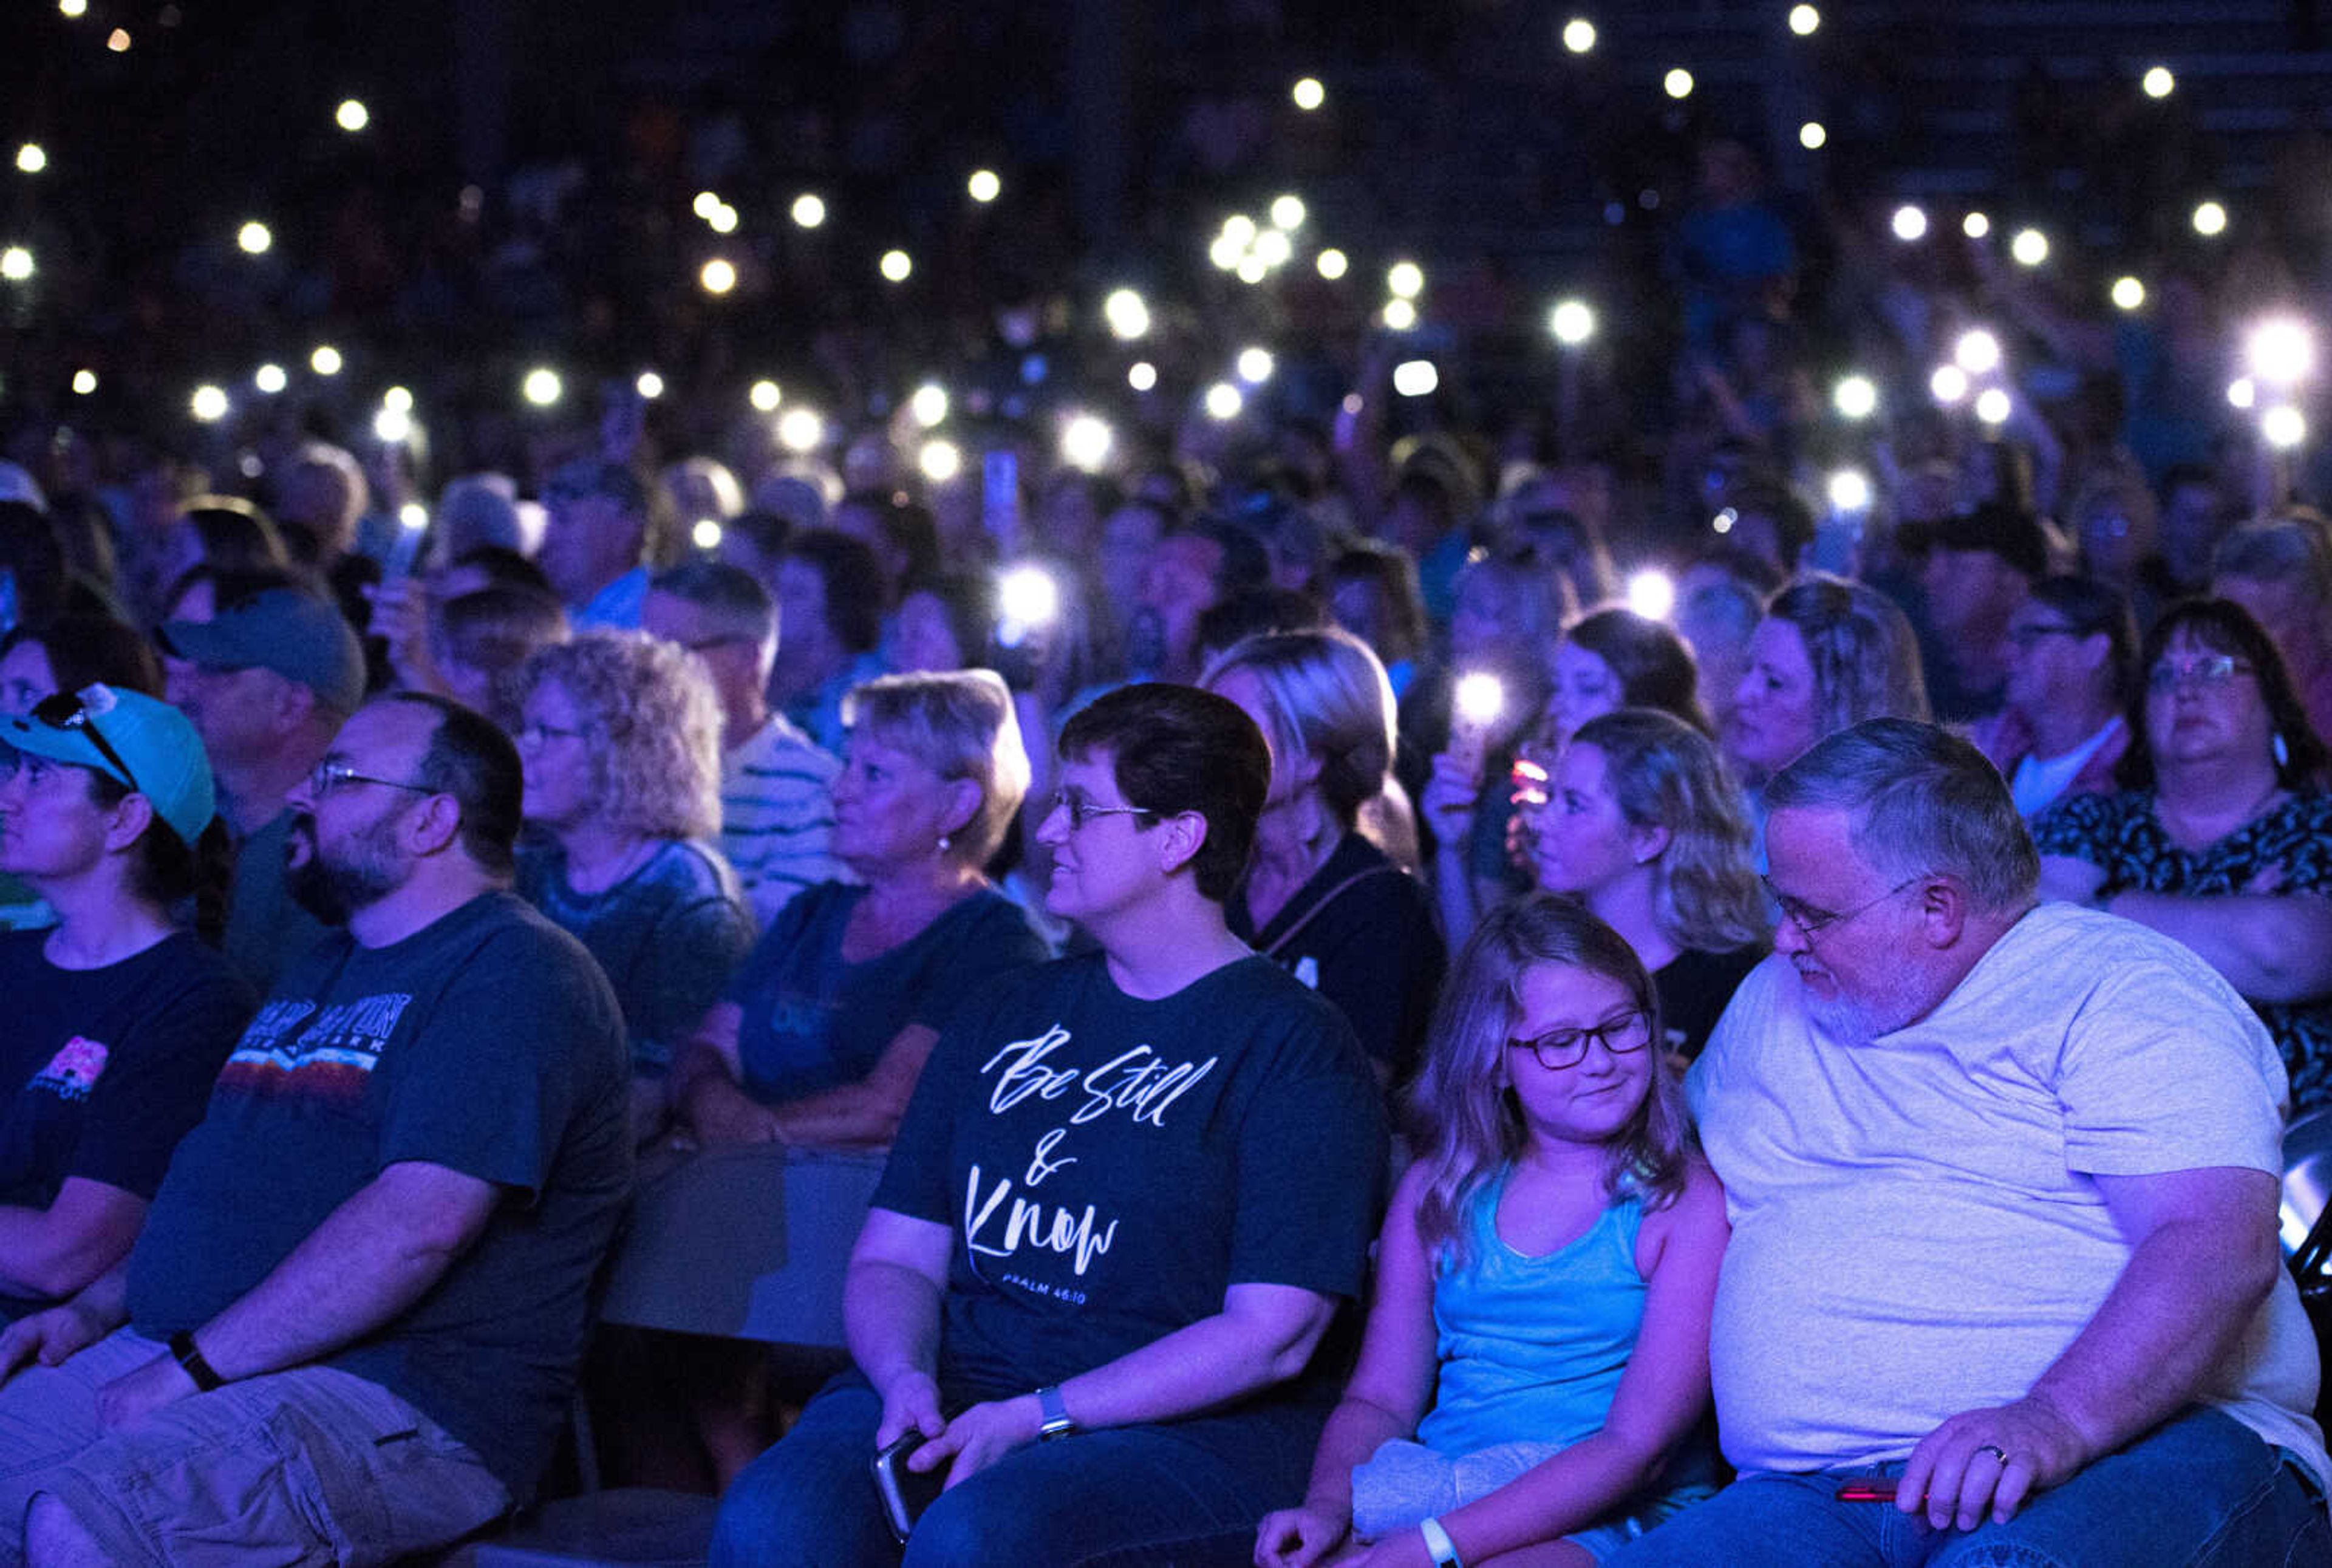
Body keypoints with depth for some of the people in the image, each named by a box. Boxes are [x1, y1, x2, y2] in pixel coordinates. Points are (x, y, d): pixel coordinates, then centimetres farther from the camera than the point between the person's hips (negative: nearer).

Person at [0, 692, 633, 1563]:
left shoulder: (515, 972, -8)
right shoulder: (322, 971, 26)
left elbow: (419, 1223, -20)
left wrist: (194, 1366, -20)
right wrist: (93, 1312, 10)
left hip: (402, 1405, -9)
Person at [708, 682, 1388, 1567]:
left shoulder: (1296, 1048, -1)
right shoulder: (1006, 1019, 19)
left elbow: (1272, 1337, -9)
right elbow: (894, 1258, 16)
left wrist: (1038, 1417, -15)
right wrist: (909, 1380, -8)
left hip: (1188, 1431, -5)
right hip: (957, 1391, 5)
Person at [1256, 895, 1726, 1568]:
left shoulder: (1690, 1203, -4)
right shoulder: (1437, 1193, 13)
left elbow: (1637, 1447, -12)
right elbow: (1380, 1398, 13)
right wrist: (1329, 1505, -11)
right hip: (1441, 1487, 4)